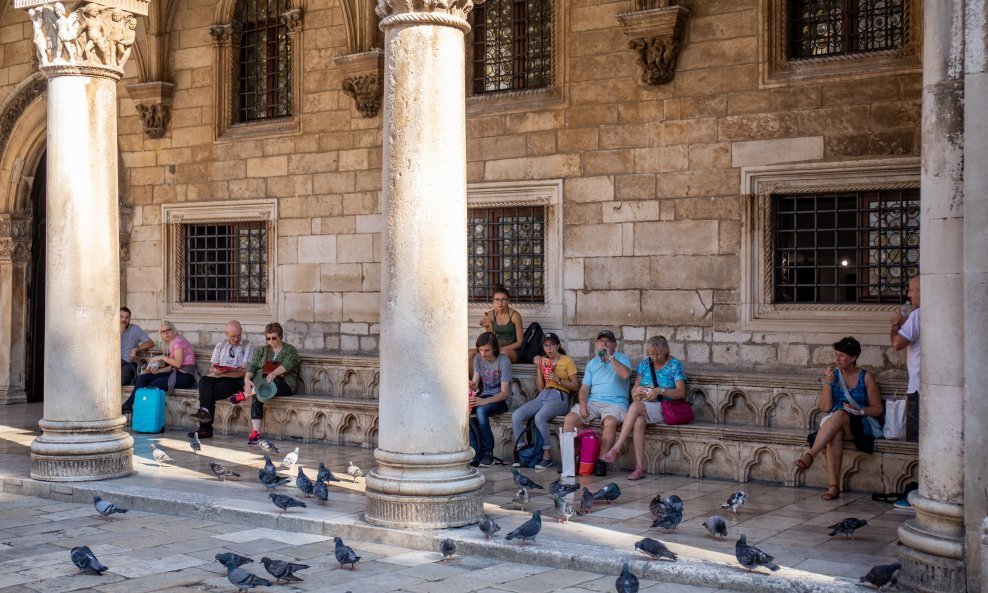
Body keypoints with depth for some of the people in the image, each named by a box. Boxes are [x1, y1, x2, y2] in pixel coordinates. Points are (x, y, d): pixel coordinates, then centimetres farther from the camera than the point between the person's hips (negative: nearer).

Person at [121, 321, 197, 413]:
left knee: (153, 385, -23)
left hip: (185, 376, -9)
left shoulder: (178, 340, -8)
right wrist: (159, 370, 1)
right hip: (176, 373, 9)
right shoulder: (170, 343, 21)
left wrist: (162, 357, -8)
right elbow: (173, 366, 16)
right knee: (142, 377, -3)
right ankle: (128, 405, -10)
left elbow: (178, 363, -18)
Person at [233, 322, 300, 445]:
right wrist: (247, 379, -20)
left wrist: (274, 373, -35)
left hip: (284, 385, -3)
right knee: (257, 397, -32)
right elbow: (252, 366, 3)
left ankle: (245, 395, -40)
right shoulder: (261, 351, 18)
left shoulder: (290, 350, 6)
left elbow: (287, 364, -15)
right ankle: (255, 432, -38)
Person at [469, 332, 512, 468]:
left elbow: (504, 393, -18)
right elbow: (475, 384, 3)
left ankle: (488, 453, -24)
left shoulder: (503, 362, -15)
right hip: (484, 396, 5)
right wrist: (471, 385, -23)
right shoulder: (478, 359, 4)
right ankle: (475, 451, -24)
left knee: (481, 410, -35)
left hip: (501, 400, -5)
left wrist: (484, 401, -31)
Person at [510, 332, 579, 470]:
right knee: (516, 416, -22)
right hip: (542, 396, 5)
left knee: (539, 417, -36)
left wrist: (557, 379, -10)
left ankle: (547, 456, -24)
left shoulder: (567, 361, 8)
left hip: (559, 398, -5)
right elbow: (540, 387, 15)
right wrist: (538, 367, 8)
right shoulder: (543, 361, 22)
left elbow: (575, 386, 2)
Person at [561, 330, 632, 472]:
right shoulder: (592, 363, 21)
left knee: (610, 422, -37)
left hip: (615, 403, -4)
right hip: (592, 402, 4)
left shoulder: (621, 358, 7)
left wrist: (610, 357, -11)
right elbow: (585, 387, 14)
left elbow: (625, 374, -15)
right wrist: (582, 404, -4)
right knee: (569, 420, -19)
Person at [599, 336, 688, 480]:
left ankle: (616, 449, -34)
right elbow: (633, 390, 16)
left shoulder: (674, 365, 1)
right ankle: (640, 467, -35)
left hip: (665, 408, -4)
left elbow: (681, 393, -7)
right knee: (638, 422, -34)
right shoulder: (645, 364, 15)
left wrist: (660, 391, -20)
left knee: (636, 406, -33)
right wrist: (638, 389, -8)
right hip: (644, 406, 4)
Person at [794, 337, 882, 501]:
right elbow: (825, 407, 2)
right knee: (835, 434, -37)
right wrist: (828, 382, -7)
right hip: (833, 423, 2)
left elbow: (878, 409, 5)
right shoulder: (832, 374, 10)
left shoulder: (866, 377, 4)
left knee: (839, 414, -37)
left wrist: (859, 410, -13)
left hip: (859, 425, -2)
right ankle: (833, 485, -45)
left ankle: (810, 455, -46)